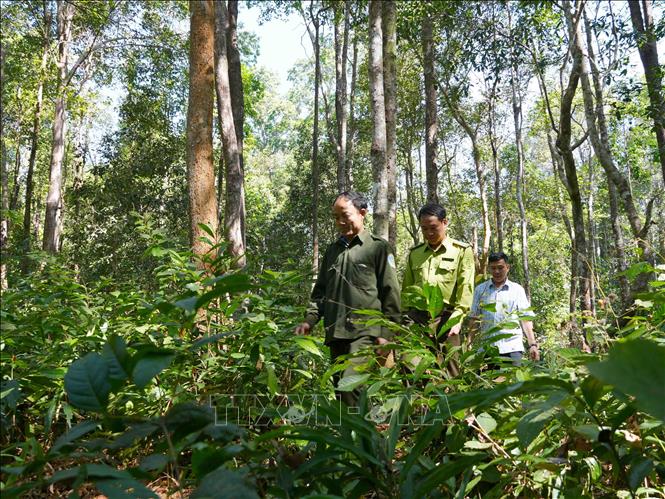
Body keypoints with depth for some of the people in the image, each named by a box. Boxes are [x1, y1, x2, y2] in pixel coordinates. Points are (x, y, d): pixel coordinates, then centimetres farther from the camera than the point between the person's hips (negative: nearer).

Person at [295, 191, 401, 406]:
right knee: (340, 387, 8)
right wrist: (310, 320, 7)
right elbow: (320, 291, 22)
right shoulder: (332, 250, 20)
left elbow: (390, 293, -2)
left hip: (364, 332, -6)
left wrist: (386, 333, -7)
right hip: (336, 333, 6)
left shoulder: (378, 247, 3)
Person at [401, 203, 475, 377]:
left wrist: (456, 319, -13)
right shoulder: (414, 253, 18)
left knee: (449, 371, -2)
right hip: (416, 320, 3)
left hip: (445, 319, -3)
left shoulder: (462, 250, 6)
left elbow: (465, 289, -2)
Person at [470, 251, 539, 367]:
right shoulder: (480, 289, 13)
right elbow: (474, 318, 12)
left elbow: (525, 319, 8)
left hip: (512, 348, -1)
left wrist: (532, 344, -2)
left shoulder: (517, 290, 11)